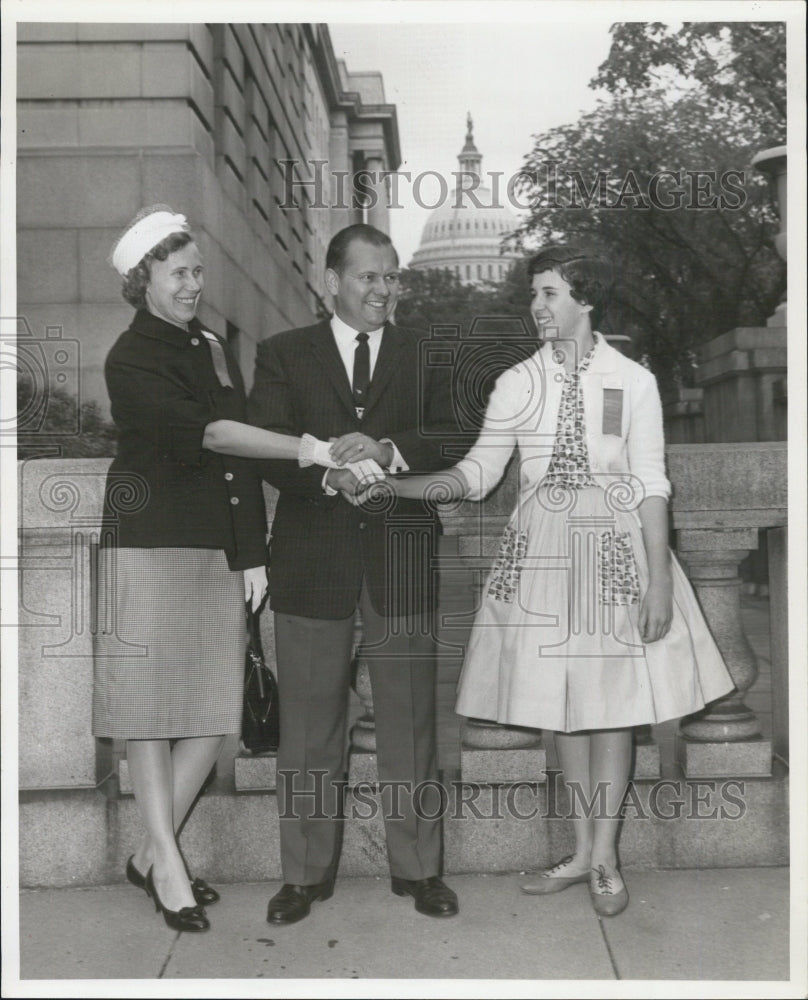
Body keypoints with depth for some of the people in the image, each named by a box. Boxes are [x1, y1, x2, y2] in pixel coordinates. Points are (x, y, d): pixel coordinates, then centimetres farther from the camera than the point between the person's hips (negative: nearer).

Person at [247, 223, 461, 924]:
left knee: (410, 719, 8)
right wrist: (330, 475, -22)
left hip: (402, 557, 1)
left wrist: (387, 450, -20)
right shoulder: (284, 355, 6)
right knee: (310, 722, 8)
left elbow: (451, 441, -1)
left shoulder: (425, 355, 9)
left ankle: (417, 867, 23)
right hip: (312, 558, 0)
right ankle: (307, 872, 23)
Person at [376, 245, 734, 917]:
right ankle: (584, 853, 23)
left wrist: (659, 579, -9)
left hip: (615, 545, -2)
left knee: (614, 699, 2)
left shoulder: (633, 381, -1)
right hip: (542, 547, 3)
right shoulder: (517, 383, 4)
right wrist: (393, 484, -12)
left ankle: (604, 856, 19)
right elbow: (477, 474, 1)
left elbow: (651, 483, -3)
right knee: (562, 701, 8)